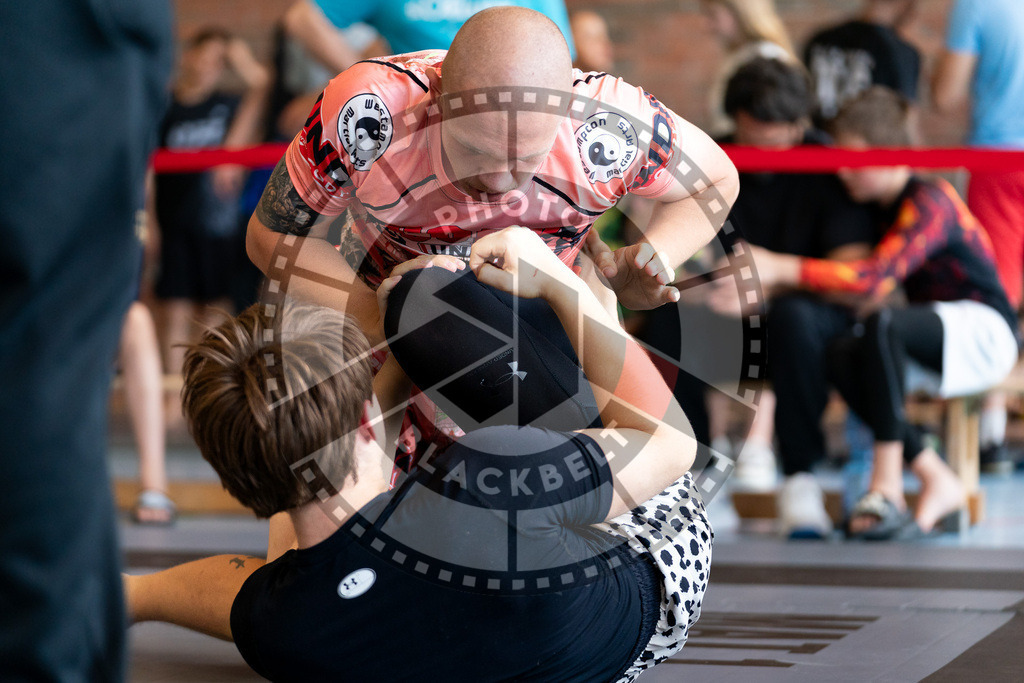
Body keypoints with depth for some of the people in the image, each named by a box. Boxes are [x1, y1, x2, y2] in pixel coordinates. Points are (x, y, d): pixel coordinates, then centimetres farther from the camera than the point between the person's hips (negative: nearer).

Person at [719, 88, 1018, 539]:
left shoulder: (928, 204, -19)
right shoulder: (883, 207, 9)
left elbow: (876, 278, -33)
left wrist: (781, 269, -35)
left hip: (984, 332, -8)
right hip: (939, 343, 8)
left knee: (883, 323, -36)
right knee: (840, 357, -20)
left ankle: (886, 483, -33)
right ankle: (938, 484, -17)